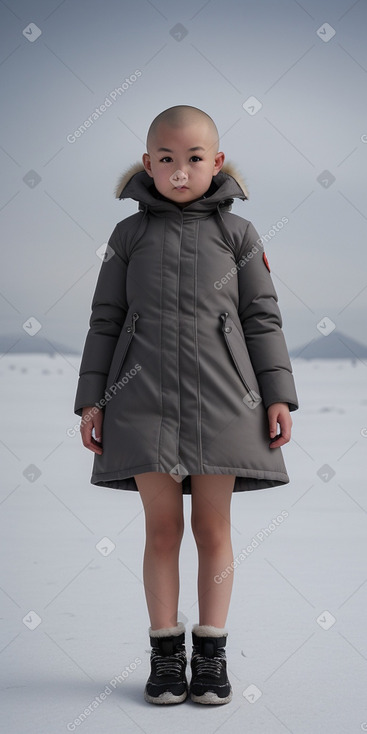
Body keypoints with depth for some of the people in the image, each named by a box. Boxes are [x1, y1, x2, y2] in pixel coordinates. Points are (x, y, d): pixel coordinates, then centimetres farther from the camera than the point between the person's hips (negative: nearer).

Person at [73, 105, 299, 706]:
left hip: (222, 397, 0)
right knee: (162, 526, 3)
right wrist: (92, 398, 4)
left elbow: (263, 318, 7)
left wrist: (279, 395, 0)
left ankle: (212, 654, 13)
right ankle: (166, 653, 12)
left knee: (213, 526, 4)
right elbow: (106, 319, 9)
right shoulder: (130, 234, 9)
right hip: (144, 397, 0)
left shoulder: (237, 234, 7)